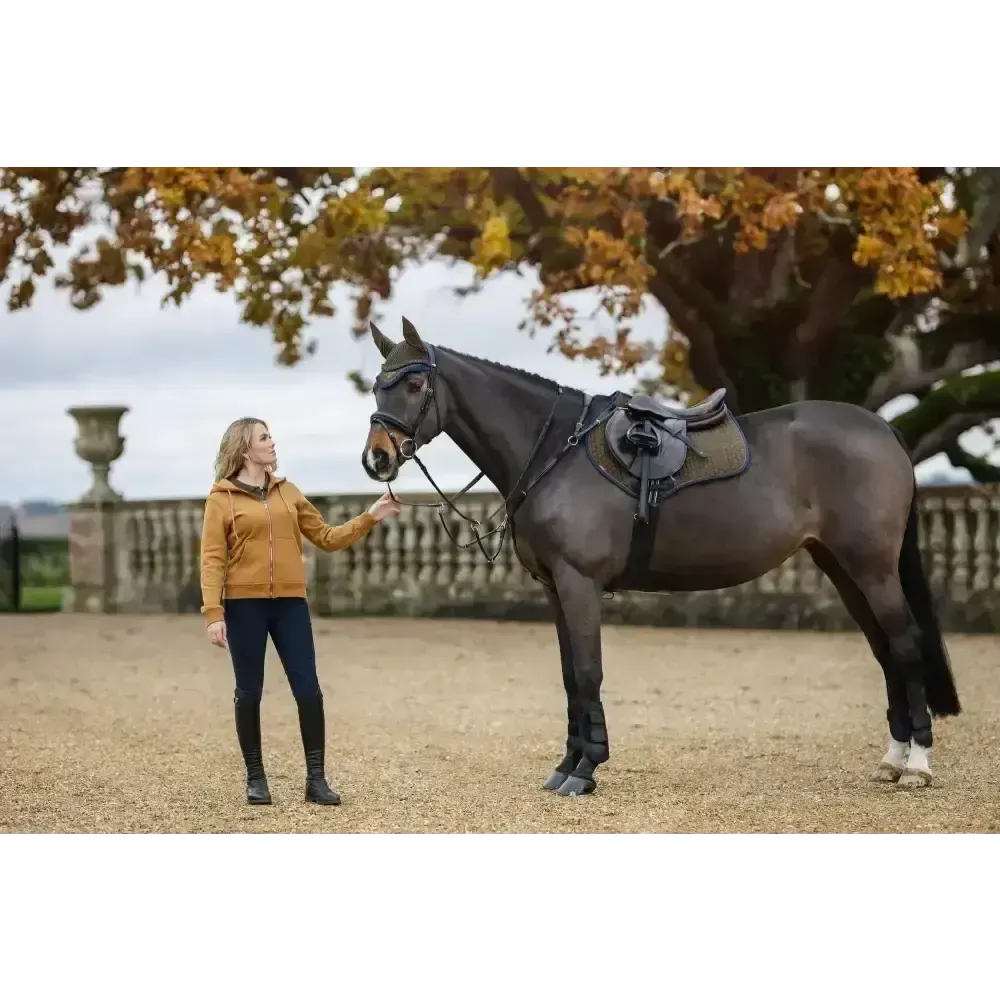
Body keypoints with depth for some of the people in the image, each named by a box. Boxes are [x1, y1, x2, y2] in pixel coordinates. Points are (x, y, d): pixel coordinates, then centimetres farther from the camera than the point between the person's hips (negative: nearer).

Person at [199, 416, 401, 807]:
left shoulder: (287, 492, 12)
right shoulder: (222, 497, -2)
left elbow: (327, 538, 15)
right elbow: (212, 559, -7)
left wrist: (369, 519, 3)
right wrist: (213, 613, -16)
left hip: (290, 603, 4)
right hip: (244, 605, -4)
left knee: (308, 690, 0)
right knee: (249, 692, 4)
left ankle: (316, 779, 7)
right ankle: (255, 777, 17)